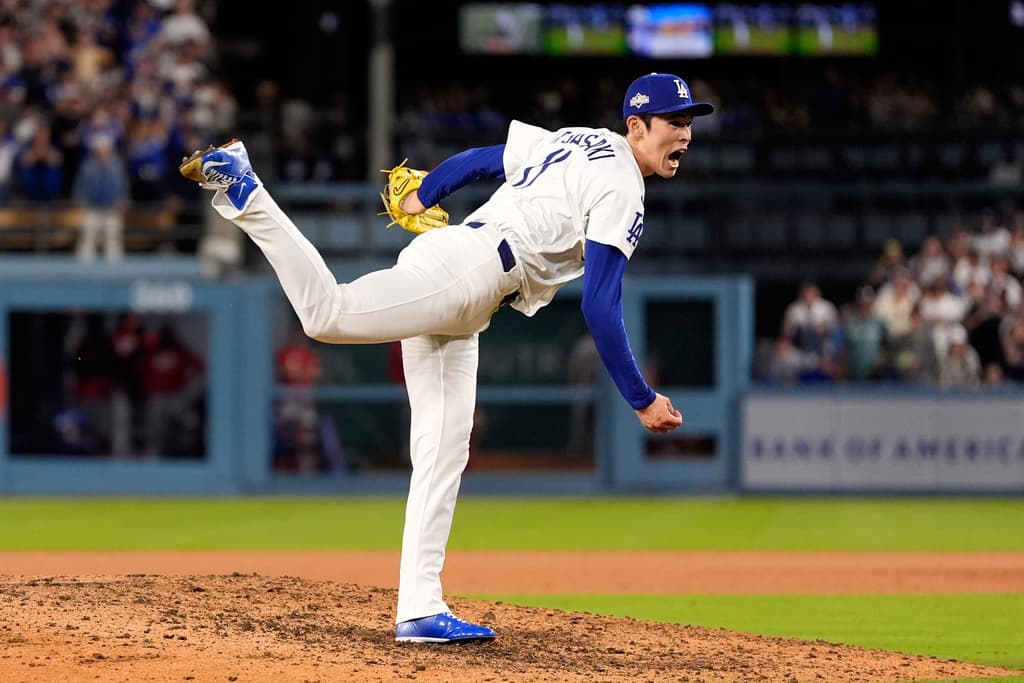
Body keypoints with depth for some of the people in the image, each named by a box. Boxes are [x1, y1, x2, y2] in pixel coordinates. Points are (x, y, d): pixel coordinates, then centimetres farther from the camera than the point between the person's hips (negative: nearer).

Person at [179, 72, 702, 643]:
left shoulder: (576, 141, 22)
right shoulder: (622, 190, -6)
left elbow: (478, 159, 30)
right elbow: (600, 308, -14)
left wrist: (422, 199, 47)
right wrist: (643, 401, -10)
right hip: (464, 269, -10)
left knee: (444, 453, 5)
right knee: (327, 311, -27)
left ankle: (420, 609, 2)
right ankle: (240, 186, -20)